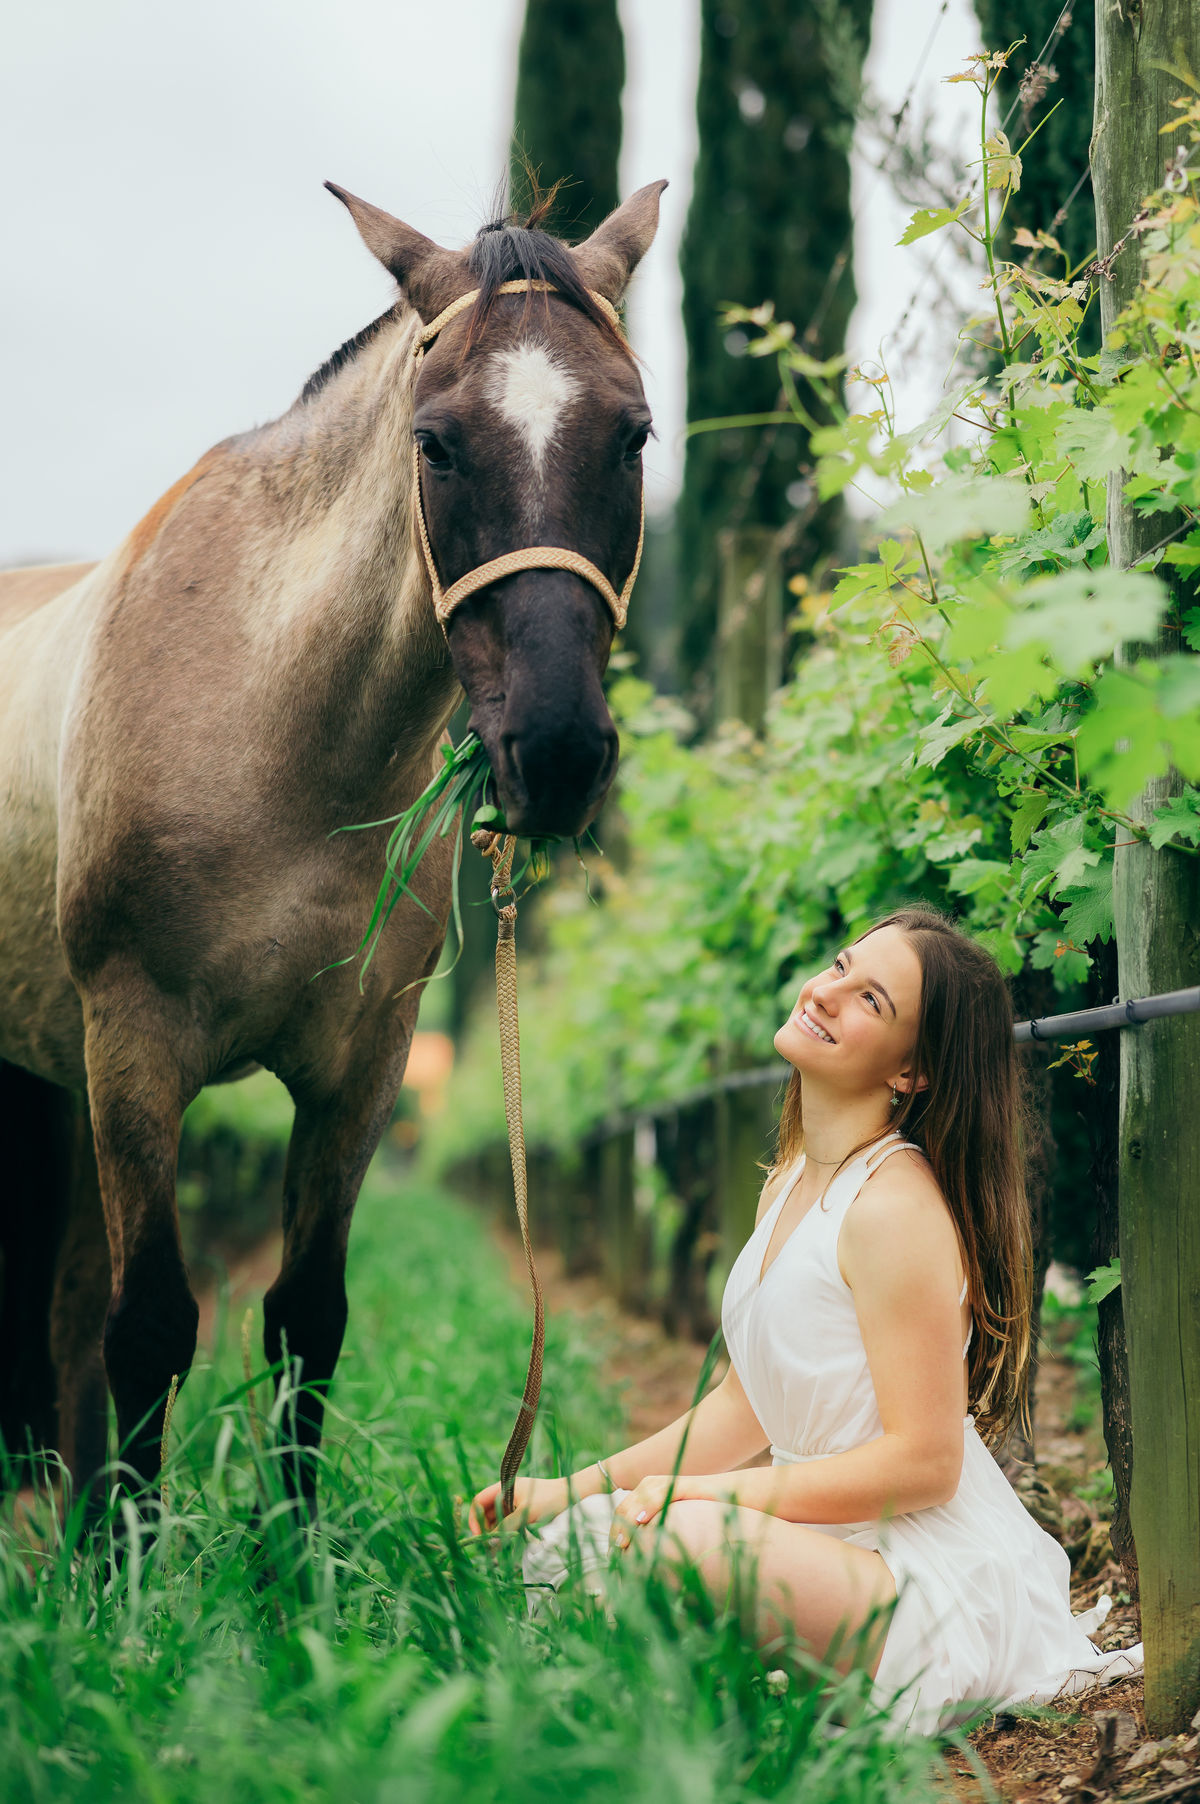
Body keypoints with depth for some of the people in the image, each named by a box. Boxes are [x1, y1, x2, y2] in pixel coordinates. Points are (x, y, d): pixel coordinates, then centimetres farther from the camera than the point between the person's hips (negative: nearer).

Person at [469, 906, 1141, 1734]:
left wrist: (700, 1496, -19)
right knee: (580, 1533, 2)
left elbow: (923, 1463, -20)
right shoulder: (793, 1183, 10)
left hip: (948, 1595, -9)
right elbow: (745, 1407, 16)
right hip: (851, 1555, 9)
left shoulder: (896, 1207, -19)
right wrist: (570, 1490, 10)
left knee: (676, 1538, -31)